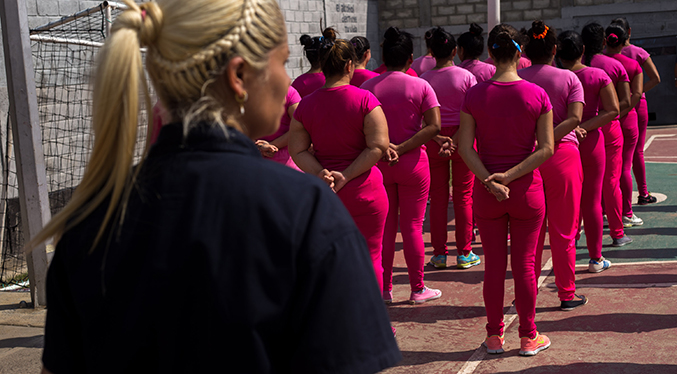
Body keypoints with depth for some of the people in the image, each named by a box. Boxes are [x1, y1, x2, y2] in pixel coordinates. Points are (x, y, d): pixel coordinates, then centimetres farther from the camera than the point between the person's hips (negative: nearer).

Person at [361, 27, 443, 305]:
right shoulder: (420, 86, -7)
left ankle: (384, 289, 17)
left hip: (378, 164, 2)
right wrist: (402, 148, -17)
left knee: (384, 227, 11)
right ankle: (417, 289, 16)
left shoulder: (368, 86, -2)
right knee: (412, 227, 7)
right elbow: (434, 127, -16)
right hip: (413, 163, -2)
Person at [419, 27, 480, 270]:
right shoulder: (466, 77, -5)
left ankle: (439, 254, 12)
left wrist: (438, 139, -11)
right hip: (462, 138, -1)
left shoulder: (424, 80, -3)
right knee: (463, 196, 7)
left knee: (437, 197, 8)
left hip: (434, 140, 1)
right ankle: (464, 253, 12)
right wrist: (455, 139, -12)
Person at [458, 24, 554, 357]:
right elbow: (546, 148, -10)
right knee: (524, 265, 9)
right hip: (527, 191, -1)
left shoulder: (475, 94, -5)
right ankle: (528, 337, 19)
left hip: (486, 192, 1)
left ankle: (494, 336, 20)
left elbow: (465, 147, -9)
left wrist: (490, 181, -13)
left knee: (493, 265, 10)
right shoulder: (537, 95, -6)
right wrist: (510, 176, -13)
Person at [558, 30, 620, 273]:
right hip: (591, 143, 0)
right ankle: (595, 258, 16)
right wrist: (583, 127, -13)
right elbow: (613, 110, -10)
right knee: (592, 201, 8)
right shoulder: (598, 76, -5)